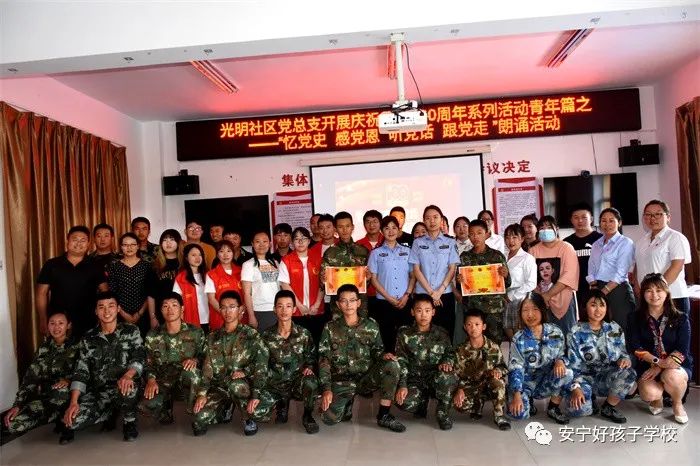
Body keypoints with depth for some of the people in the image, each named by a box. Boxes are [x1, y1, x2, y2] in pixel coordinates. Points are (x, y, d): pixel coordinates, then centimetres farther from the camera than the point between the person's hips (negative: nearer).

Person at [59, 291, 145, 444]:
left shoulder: (131, 331, 2)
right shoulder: (88, 339, 7)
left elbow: (139, 359, -10)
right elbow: (80, 372, 2)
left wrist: (128, 375, -32)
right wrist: (73, 402, -12)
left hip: (124, 388, -3)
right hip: (97, 391, 3)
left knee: (128, 386, -38)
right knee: (71, 420, -22)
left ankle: (129, 421, -6)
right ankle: (111, 413, 9)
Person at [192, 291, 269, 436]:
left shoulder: (251, 335, -4)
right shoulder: (213, 337, 9)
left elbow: (261, 366, -12)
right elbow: (207, 368, 4)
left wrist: (252, 387, -26)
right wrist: (202, 393, -10)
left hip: (242, 385, -3)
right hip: (219, 387, 4)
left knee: (235, 384, -38)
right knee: (200, 419, -19)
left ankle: (249, 419, -10)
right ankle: (223, 411, 16)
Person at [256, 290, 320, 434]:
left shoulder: (304, 334, -3)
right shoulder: (267, 335, -1)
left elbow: (311, 358, 5)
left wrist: (309, 368, -18)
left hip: (298, 382, -1)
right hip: (275, 384, 2)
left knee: (310, 381, -36)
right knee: (256, 411, -23)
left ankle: (307, 416, -5)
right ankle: (282, 403, 12)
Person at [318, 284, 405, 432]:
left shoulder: (371, 326, 4)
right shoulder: (330, 328, 0)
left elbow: (376, 351, 9)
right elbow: (324, 361, -3)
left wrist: (383, 355, -17)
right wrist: (326, 389, -15)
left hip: (367, 377, 1)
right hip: (342, 381, -1)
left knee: (392, 365, -28)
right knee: (330, 418, -26)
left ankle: (384, 415, -13)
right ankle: (346, 403, 11)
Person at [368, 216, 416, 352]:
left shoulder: (407, 252, 9)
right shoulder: (376, 253, 3)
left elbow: (413, 275, 9)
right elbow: (373, 279, 1)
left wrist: (407, 295, -6)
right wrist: (389, 298, -7)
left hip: (405, 302, 2)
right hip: (384, 302, -1)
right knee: (387, 336, 1)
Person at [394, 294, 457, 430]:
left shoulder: (441, 334, 5)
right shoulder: (404, 334, 2)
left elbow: (450, 353, 10)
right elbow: (401, 362, -1)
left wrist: (446, 362, -15)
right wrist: (402, 386, -14)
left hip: (436, 378, 0)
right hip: (414, 380, 0)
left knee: (446, 377, -37)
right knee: (404, 403, -31)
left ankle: (443, 412, -7)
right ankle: (422, 400, 9)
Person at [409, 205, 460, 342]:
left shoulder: (450, 243, 8)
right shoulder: (418, 243, 7)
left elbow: (452, 269, 2)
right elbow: (416, 269, 1)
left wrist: (439, 291, -10)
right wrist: (430, 292, -8)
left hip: (445, 295, 0)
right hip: (423, 295, 0)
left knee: (446, 332, 0)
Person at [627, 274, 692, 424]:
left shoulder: (680, 319, 0)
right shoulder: (636, 318, 3)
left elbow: (682, 350, -9)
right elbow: (636, 347, -5)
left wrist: (659, 368, -21)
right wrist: (657, 361, -23)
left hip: (676, 366, 0)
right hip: (648, 365, 1)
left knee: (671, 376, -36)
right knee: (648, 393, -29)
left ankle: (677, 404, 1)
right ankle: (657, 399, 13)